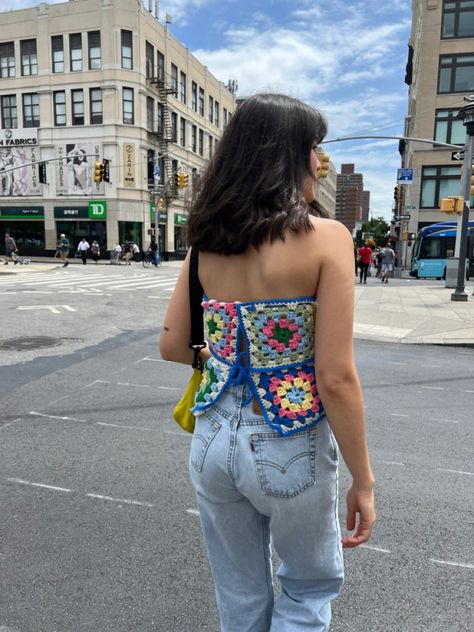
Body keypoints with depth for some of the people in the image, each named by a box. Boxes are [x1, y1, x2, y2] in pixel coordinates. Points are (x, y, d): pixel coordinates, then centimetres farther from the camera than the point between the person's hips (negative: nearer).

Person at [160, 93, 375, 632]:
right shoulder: (325, 237, -16)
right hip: (289, 447, -4)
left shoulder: (206, 238, -1)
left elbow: (172, 346, 4)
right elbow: (336, 378, -17)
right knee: (313, 587, 28)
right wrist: (363, 481, -5)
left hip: (214, 440, 5)